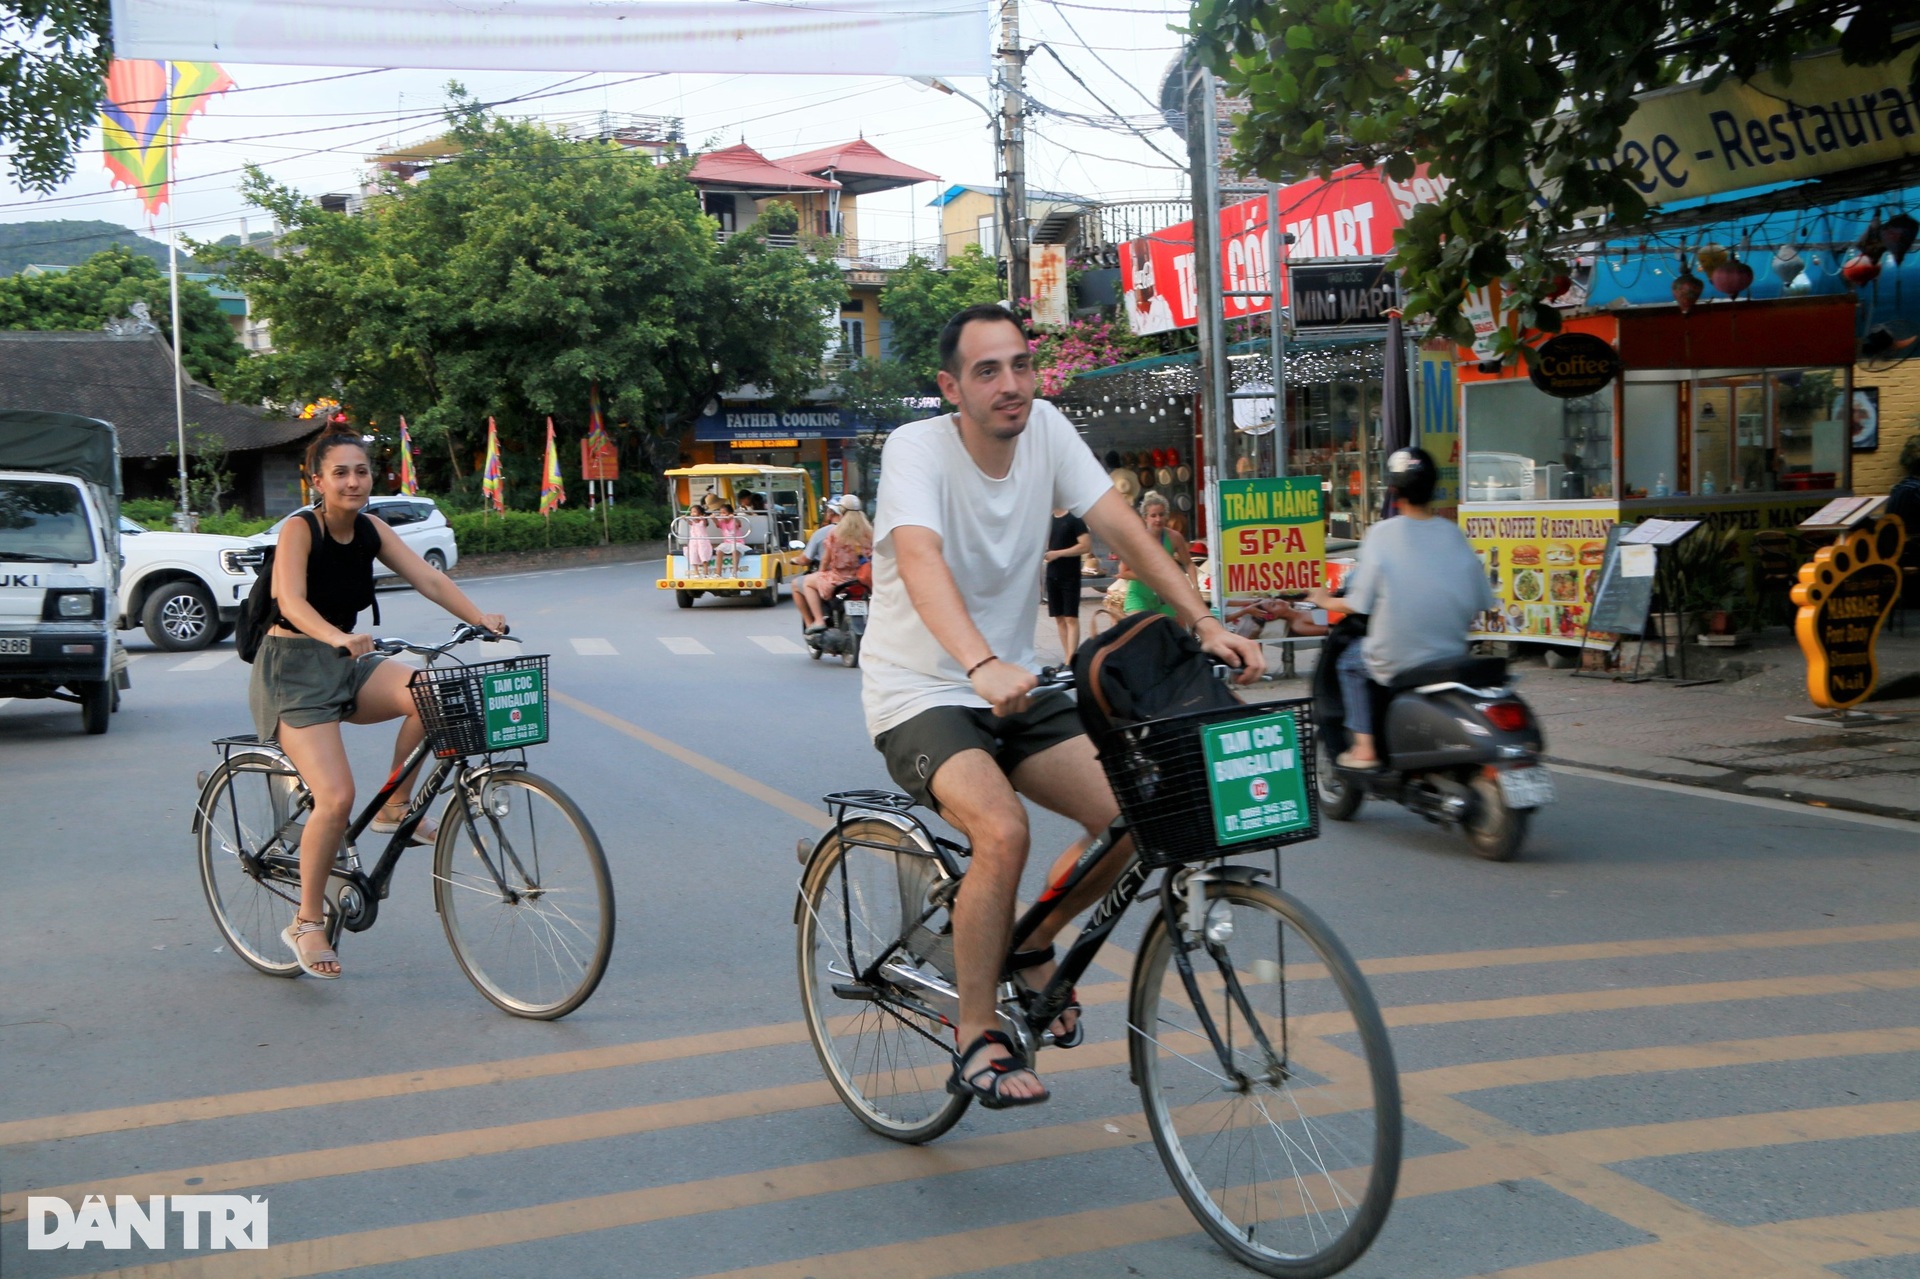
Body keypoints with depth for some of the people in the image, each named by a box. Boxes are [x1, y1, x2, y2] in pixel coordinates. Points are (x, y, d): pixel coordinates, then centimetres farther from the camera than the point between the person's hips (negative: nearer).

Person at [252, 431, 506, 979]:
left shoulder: (371, 530, 2)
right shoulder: (299, 529, -15)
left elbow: (428, 578, -8)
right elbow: (292, 602, -30)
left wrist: (479, 617, -25)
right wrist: (338, 637, -49)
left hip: (347, 664, 6)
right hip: (294, 669, -6)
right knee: (336, 798, -19)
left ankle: (395, 808, -2)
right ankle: (306, 923, 0)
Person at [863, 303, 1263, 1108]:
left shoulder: (1045, 429, -3)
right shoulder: (916, 449, -19)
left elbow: (1123, 530, -8)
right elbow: (921, 564, -36)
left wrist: (1205, 625, -20)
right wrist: (982, 666, -54)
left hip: (1014, 687, 6)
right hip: (919, 696, -6)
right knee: (1003, 830, -30)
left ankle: (1030, 947, 18)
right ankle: (976, 1042, -11)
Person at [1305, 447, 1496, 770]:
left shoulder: (1382, 533, -8)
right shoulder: (1453, 534, 2)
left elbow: (1359, 604, -8)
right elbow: (1482, 603, 3)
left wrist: (1326, 601, 11)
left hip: (1396, 661, -4)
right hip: (1451, 656, 4)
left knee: (1350, 661, 26)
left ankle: (1364, 747, 17)